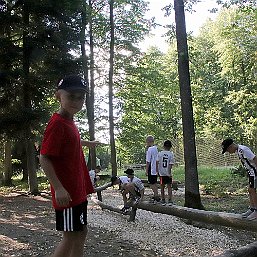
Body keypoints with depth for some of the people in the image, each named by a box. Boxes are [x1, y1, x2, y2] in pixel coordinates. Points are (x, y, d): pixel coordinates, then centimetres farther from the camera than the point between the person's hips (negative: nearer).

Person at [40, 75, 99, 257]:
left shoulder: (69, 122, 9)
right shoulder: (57, 123, -19)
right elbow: (44, 158, -23)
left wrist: (88, 143, 50)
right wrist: (58, 188, -29)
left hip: (78, 190, 10)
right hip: (67, 193, -10)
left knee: (81, 232, 17)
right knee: (71, 237, -2)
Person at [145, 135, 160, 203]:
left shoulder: (149, 149, -16)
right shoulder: (156, 148, 9)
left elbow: (148, 161, -16)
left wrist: (146, 170, -10)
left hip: (151, 169, -9)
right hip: (155, 169, 9)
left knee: (152, 184, -3)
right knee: (155, 183, 16)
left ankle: (156, 196, -5)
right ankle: (156, 195, 23)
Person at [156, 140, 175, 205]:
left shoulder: (160, 153, -1)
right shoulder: (171, 154, -5)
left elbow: (157, 162, -6)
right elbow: (170, 164, -10)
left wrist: (157, 171, 1)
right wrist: (169, 173, -5)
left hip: (161, 173, 1)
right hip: (168, 173, -1)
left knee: (162, 187, 11)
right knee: (169, 187, 8)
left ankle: (163, 200, 16)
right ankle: (170, 200, 5)